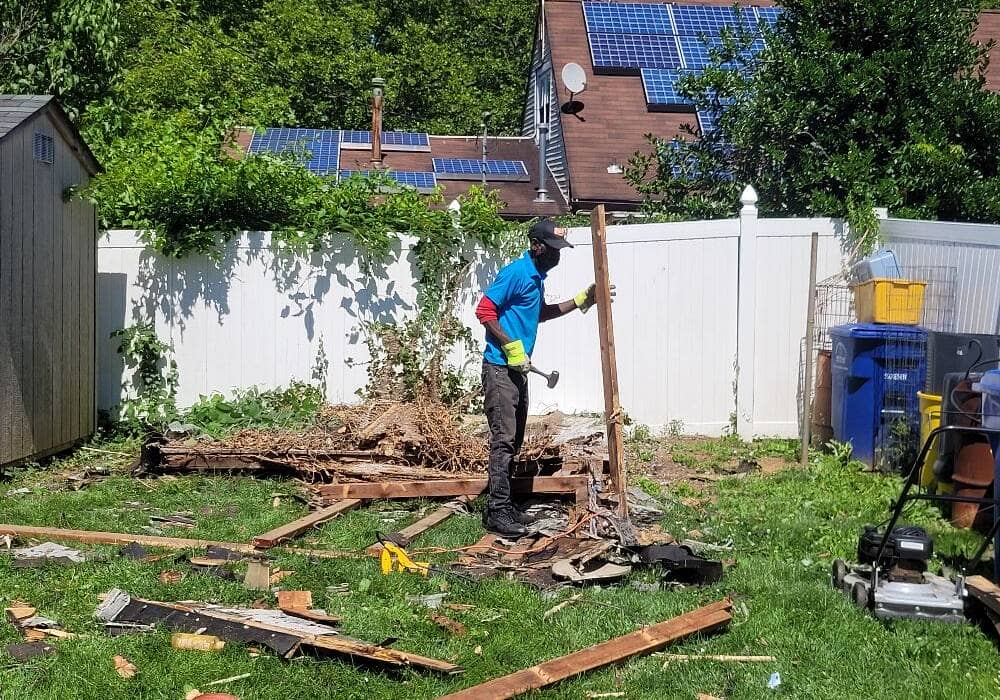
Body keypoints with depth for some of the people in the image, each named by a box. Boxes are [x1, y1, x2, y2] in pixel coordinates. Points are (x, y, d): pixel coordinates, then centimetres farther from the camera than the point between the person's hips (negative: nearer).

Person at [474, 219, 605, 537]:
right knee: (503, 439, -11)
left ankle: (503, 505, 20)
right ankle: (496, 513, -8)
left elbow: (541, 313, 31)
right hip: (500, 368, -10)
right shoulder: (515, 273, -15)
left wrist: (580, 301, 26)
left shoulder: (537, 277, 14)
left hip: (517, 370, 10)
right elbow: (484, 310, -18)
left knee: (513, 441, 12)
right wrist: (511, 346, -20)